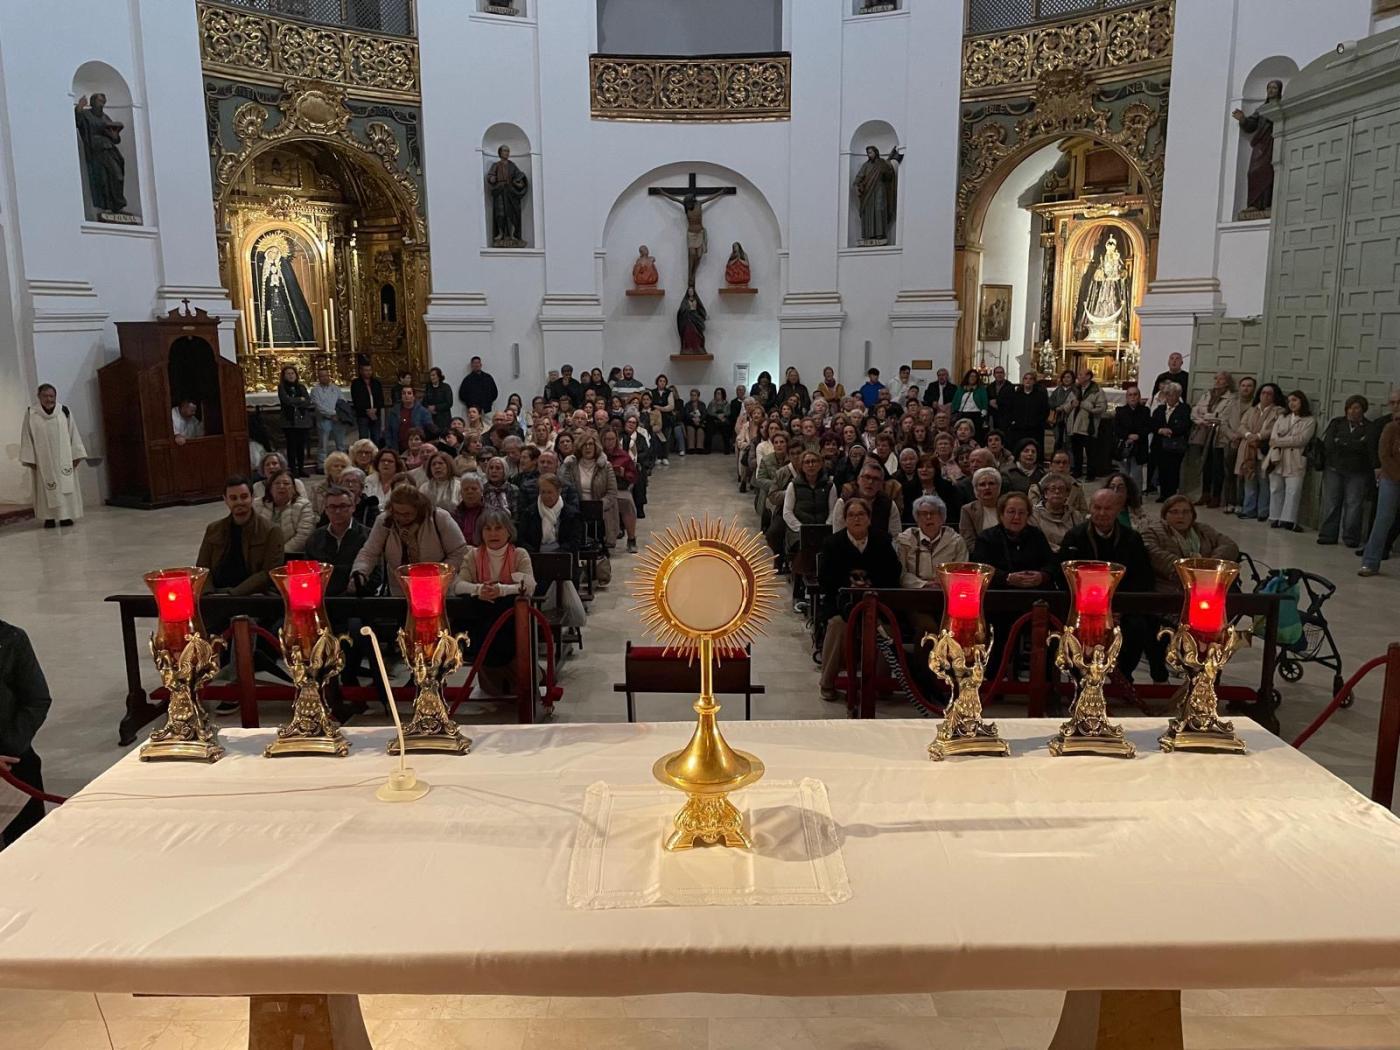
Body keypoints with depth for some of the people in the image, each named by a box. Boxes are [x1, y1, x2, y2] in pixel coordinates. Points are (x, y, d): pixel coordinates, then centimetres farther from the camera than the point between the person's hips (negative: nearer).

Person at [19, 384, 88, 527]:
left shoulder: (64, 411, 1)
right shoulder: (31, 414, -2)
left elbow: (73, 434, 3)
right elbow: (27, 437, -1)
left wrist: (76, 455, -2)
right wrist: (30, 459, -6)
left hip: (63, 458, 1)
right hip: (42, 459, -1)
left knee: (66, 486, 1)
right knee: (46, 488, 1)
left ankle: (66, 515, 6)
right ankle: (49, 517, 3)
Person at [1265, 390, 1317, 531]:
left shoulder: (1310, 420, 3)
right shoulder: (1282, 418, 17)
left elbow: (1301, 440, -9)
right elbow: (1273, 438, 4)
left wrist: (1279, 442, -7)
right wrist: (1275, 457, -10)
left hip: (1295, 461, -4)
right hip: (1277, 459, 4)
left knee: (1293, 491, -9)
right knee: (1276, 489, 4)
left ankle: (1288, 520, -10)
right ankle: (1276, 518, 7)